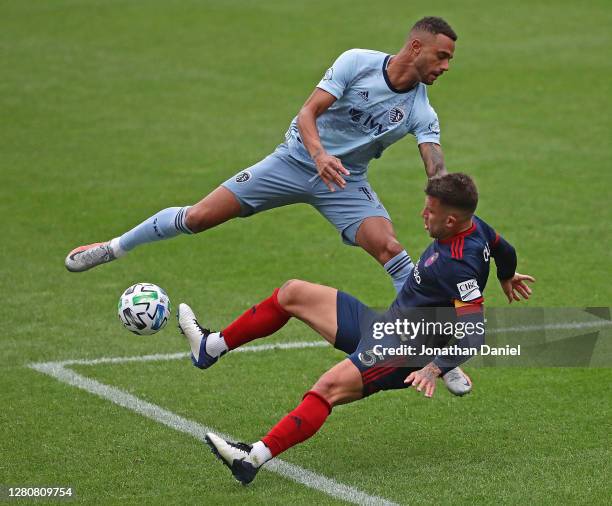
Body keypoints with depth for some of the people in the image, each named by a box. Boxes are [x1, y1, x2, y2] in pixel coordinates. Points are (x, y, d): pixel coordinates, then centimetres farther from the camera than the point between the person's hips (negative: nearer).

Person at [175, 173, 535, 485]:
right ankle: (211, 347, 19)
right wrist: (506, 278, 42)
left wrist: (434, 369, -39)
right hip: (382, 326, 11)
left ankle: (255, 458, -46)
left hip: (402, 354, -11)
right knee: (294, 293, 9)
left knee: (330, 387, -35)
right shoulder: (473, 224, -1)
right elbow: (505, 250, 20)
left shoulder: (459, 265, -27)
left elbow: (475, 333, -32)